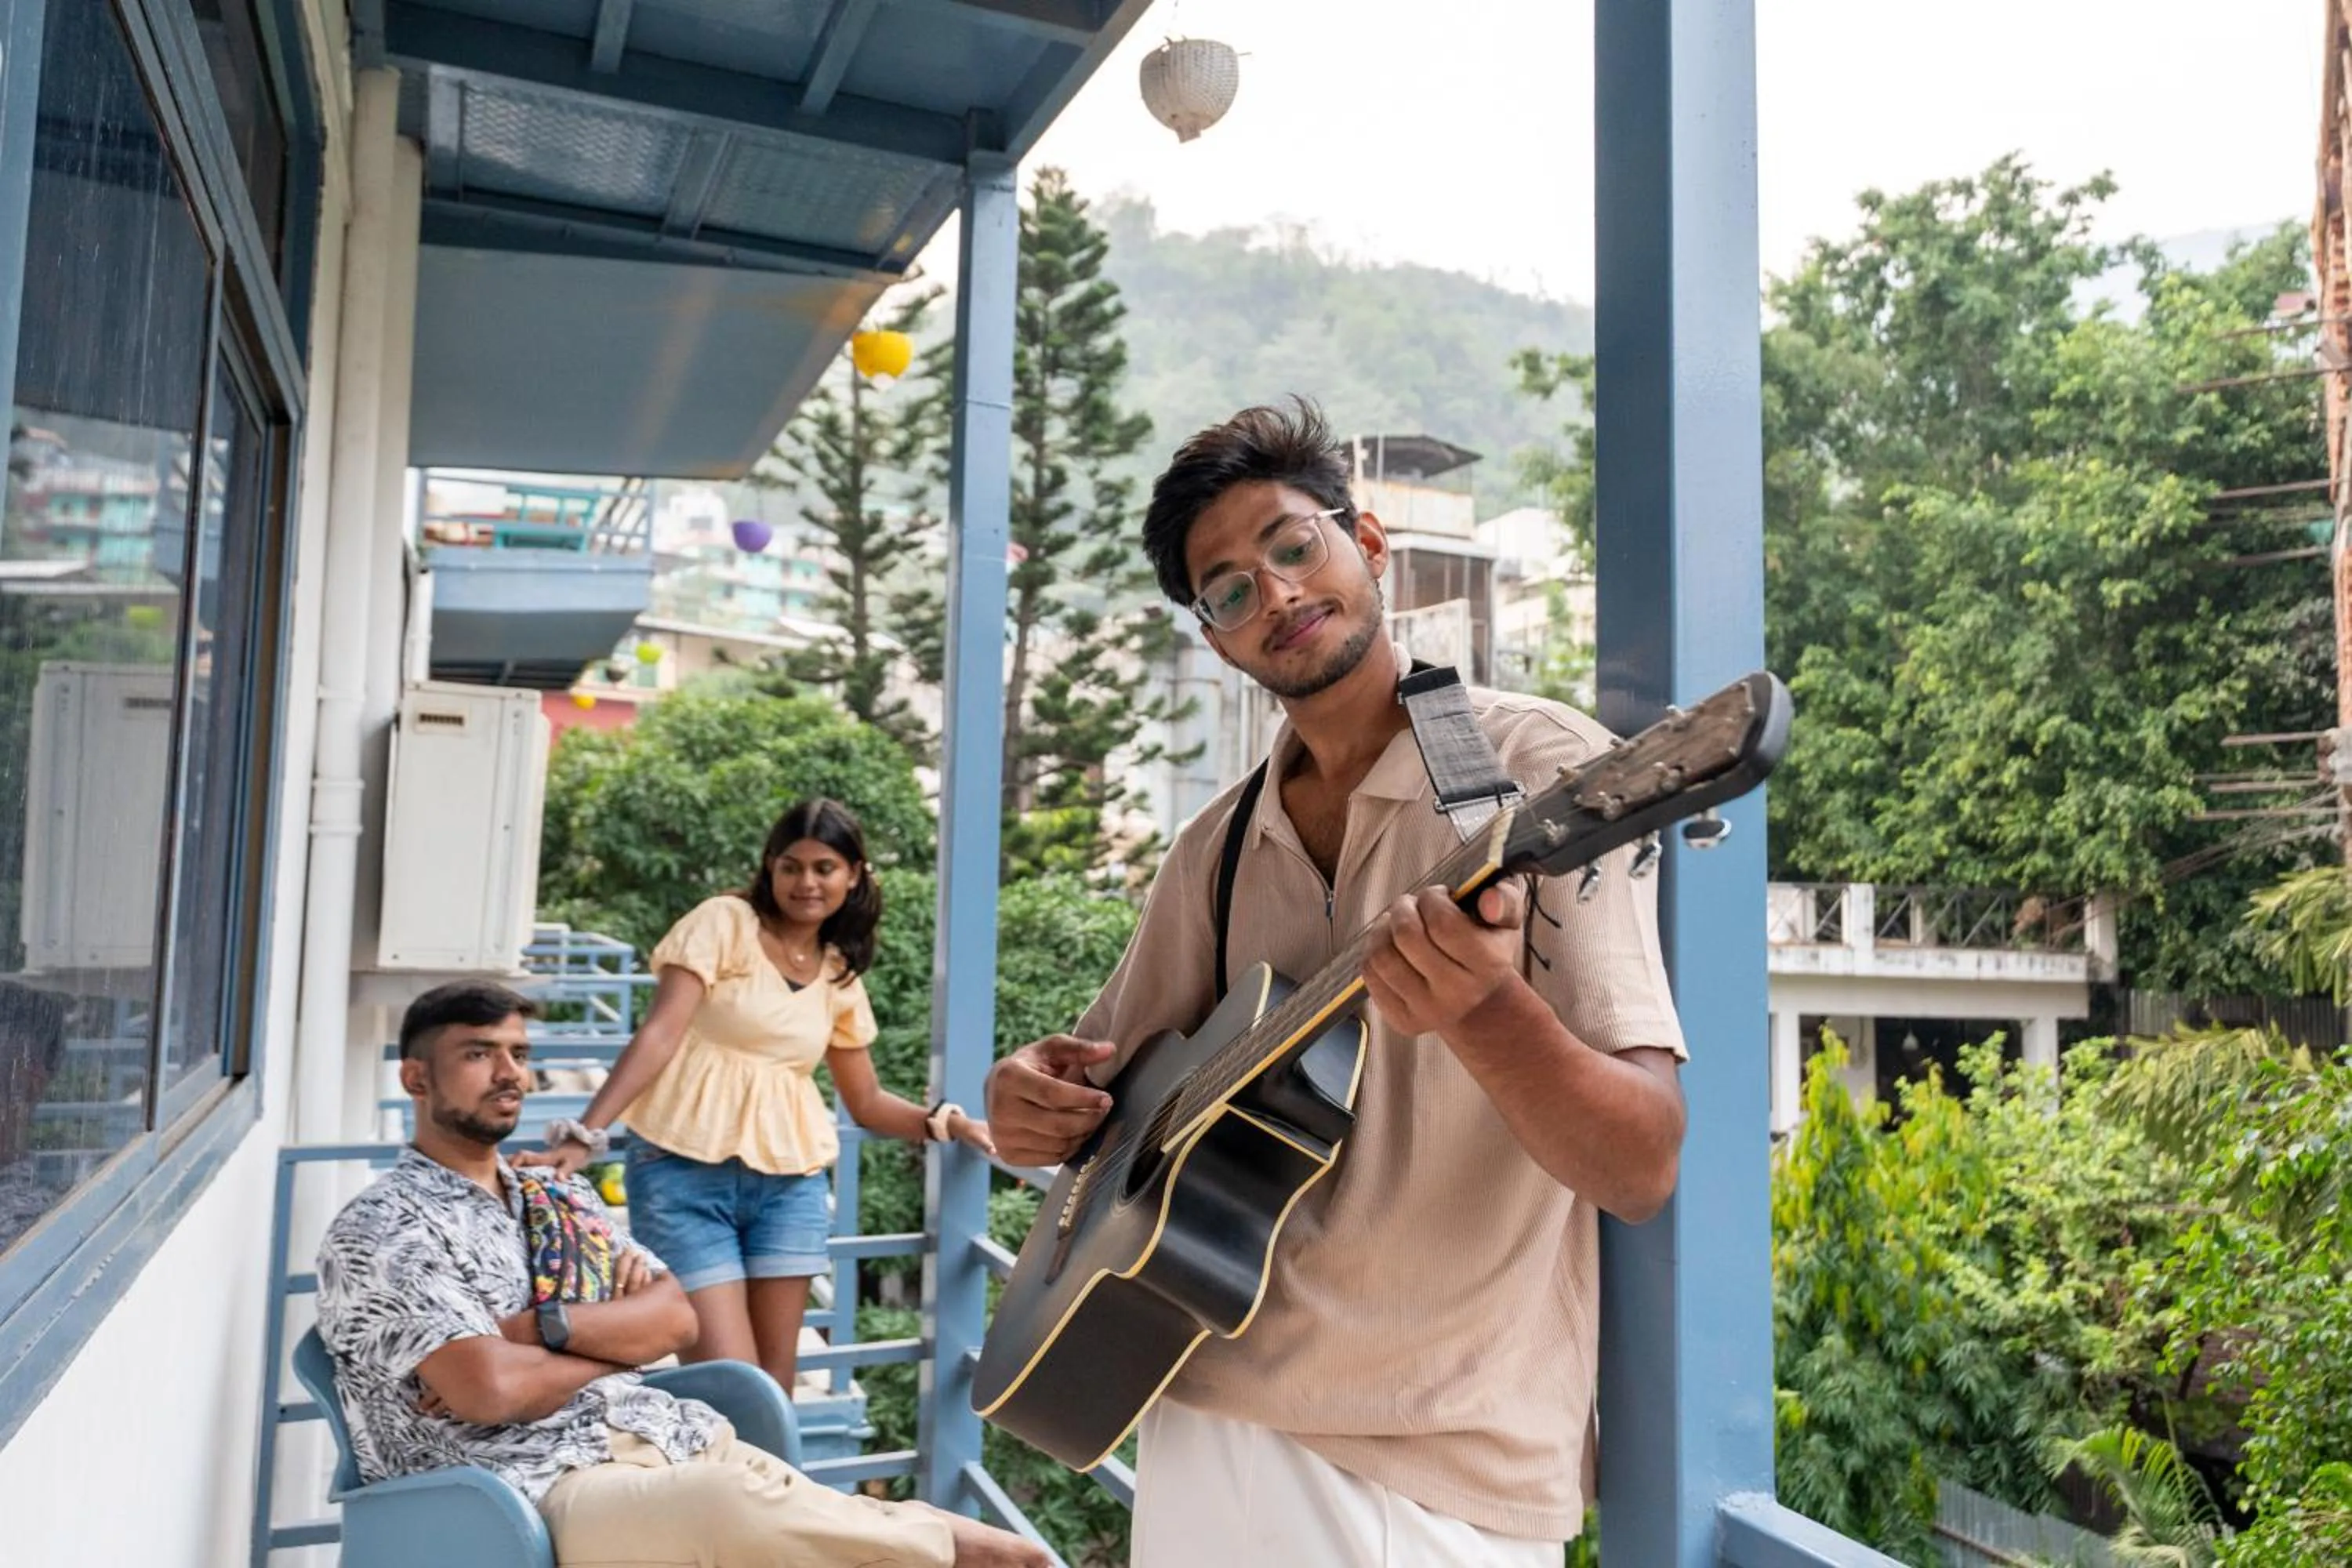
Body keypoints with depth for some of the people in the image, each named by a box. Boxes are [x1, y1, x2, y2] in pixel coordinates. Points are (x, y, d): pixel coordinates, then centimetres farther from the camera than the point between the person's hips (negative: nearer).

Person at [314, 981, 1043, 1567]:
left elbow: (675, 1318, 8)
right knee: (740, 1506, -36)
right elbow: (489, 1389, -16)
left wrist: (544, 1326, -8)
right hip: (552, 1486, -7)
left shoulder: (560, 1197, 20)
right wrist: (613, 1346, 1)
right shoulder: (380, 1227, -2)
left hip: (674, 1440, 7)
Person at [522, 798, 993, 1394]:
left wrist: (944, 1121, 1)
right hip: (686, 1172, -5)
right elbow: (659, 1035, -14)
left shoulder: (840, 975, 11)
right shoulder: (724, 923, -4)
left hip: (791, 1183, 5)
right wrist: (585, 1135, -24)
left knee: (774, 1380, 8)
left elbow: (865, 1101, 17)